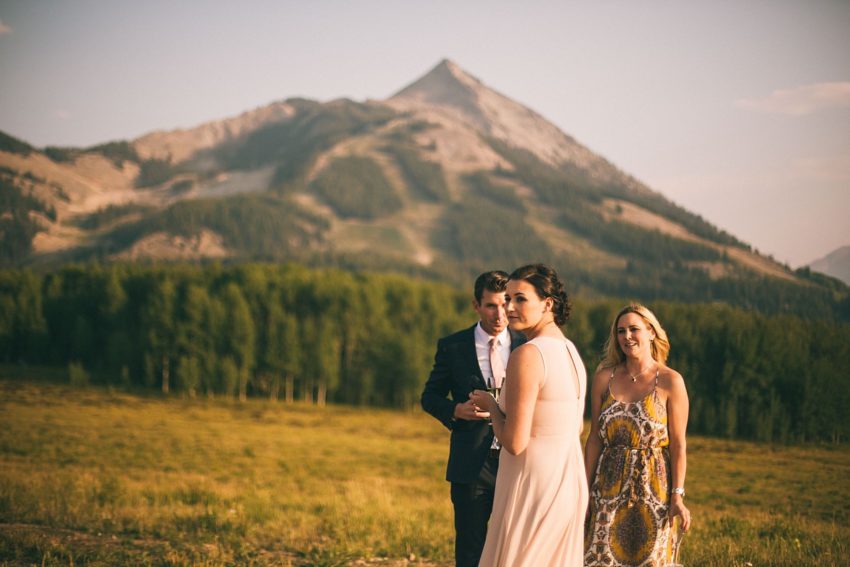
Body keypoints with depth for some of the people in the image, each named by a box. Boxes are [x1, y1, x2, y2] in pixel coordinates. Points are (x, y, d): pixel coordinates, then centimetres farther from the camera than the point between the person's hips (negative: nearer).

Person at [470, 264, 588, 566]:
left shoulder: (527, 355, -18)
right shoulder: (571, 350, 9)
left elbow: (514, 443, -21)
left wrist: (490, 405, -3)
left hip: (532, 487, -9)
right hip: (570, 484, 9)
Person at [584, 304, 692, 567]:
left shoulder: (670, 381, -4)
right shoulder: (604, 378, 4)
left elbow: (678, 444, -5)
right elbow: (595, 439, 6)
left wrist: (677, 496, -10)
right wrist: (585, 491, 4)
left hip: (652, 485, -2)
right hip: (609, 485, 3)